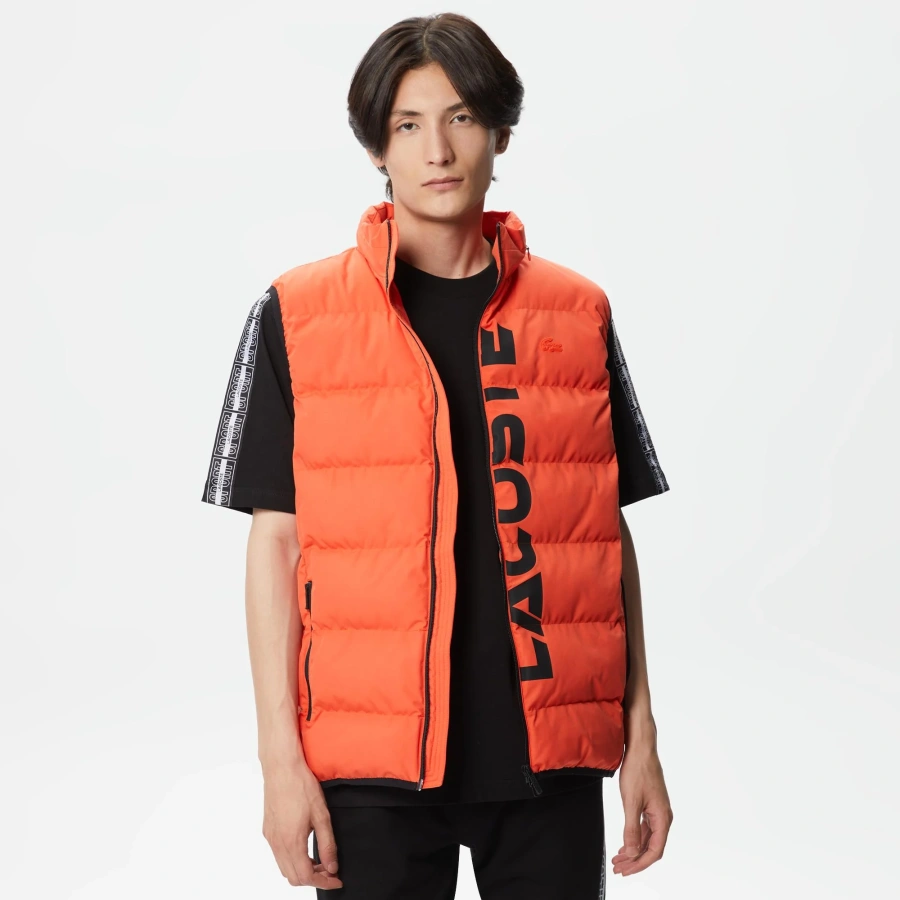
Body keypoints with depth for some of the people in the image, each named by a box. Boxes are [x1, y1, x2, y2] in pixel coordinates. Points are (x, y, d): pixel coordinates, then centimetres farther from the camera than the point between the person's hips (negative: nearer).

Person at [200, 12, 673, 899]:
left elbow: (611, 535, 10)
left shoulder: (577, 313, 7)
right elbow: (275, 542, 0)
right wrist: (281, 757, -4)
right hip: (373, 760, -1)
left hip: (553, 758, 2)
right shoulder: (298, 316, 1)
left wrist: (639, 738, 7)